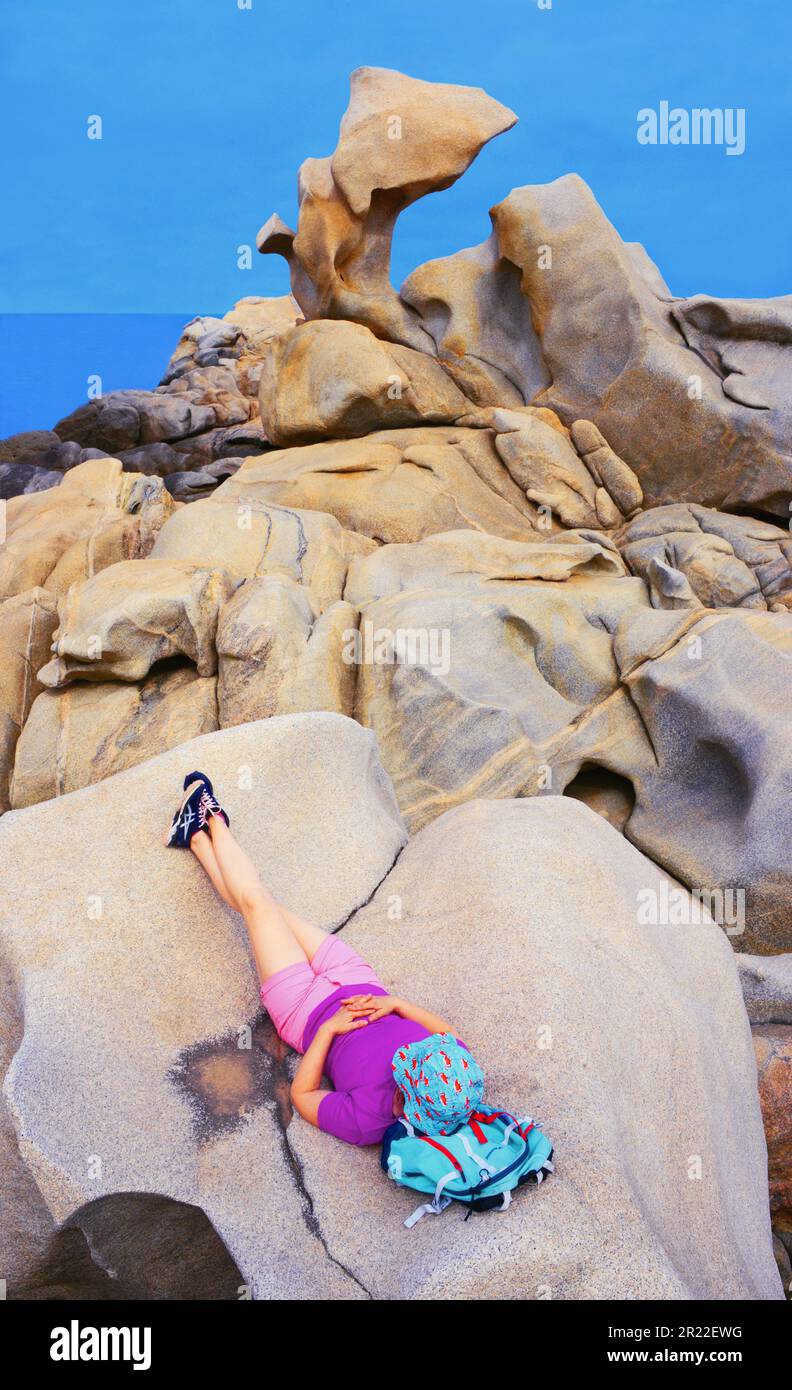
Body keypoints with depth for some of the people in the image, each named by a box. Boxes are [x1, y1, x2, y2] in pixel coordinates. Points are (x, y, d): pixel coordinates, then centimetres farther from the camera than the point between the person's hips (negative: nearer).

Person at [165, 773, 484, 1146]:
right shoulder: (461, 1063, -31)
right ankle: (196, 836, 41)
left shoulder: (366, 1121, -40)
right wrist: (396, 1003, -23)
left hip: (310, 1012, -4)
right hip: (359, 984, 4)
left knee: (255, 902, 8)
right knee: (265, 905, 16)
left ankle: (214, 821, 38)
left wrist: (327, 1029, -25)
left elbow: (301, 1095, -23)